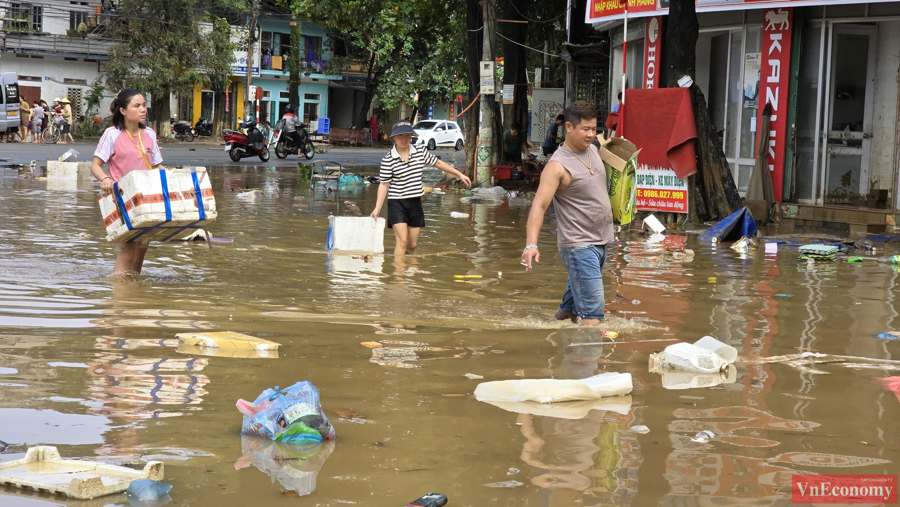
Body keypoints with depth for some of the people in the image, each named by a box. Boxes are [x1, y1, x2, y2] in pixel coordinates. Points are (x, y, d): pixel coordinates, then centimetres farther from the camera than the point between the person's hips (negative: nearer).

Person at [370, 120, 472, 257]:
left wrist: (460, 175, 17)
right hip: (397, 204, -5)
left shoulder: (421, 153, 3)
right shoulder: (388, 160, -9)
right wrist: (378, 208, -11)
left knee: (412, 245, 8)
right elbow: (384, 184, -6)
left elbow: (438, 164, 15)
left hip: (415, 203, 5)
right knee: (402, 241, -15)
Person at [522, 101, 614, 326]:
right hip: (578, 246, -8)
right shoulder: (558, 165, -18)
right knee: (592, 311, -14)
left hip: (601, 242, 8)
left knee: (575, 297, 23)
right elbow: (539, 205, -27)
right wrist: (531, 244, -37)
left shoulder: (592, 150, 8)